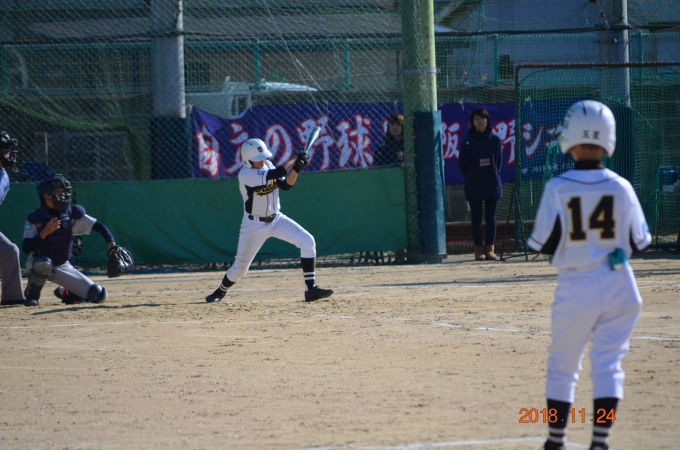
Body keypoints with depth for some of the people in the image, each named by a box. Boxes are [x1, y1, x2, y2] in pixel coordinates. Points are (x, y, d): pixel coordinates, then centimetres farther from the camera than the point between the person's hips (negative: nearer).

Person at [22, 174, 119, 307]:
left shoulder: (72, 214, -9)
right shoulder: (35, 219, -16)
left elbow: (99, 227, -11)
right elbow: (26, 248, -23)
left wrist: (112, 246, -26)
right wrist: (45, 232, -34)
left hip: (63, 267, 3)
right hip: (37, 264, -3)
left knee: (98, 295, -11)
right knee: (44, 263, -43)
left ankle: (64, 293, 18)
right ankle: (32, 295, -13)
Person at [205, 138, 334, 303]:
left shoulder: (267, 165, -1)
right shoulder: (245, 175, -24)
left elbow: (286, 185, -2)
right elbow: (277, 173, -32)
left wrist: (297, 168, -17)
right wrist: (295, 158, -21)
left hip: (276, 219, 6)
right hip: (254, 225, -6)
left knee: (307, 241, -14)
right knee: (240, 266, 2)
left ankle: (310, 289, -13)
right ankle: (220, 292, 33)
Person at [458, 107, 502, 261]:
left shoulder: (495, 140, 3)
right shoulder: (468, 142, 0)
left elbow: (499, 161, 7)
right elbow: (462, 163, 3)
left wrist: (495, 177, 1)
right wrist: (469, 180, -1)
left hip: (492, 184, 1)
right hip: (474, 187, -1)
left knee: (491, 217, 4)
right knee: (476, 218, 2)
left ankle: (489, 248, 8)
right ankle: (478, 249, 6)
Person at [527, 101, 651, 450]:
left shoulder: (558, 188, -9)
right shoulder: (620, 188, -3)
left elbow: (543, 245, -10)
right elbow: (639, 243, 4)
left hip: (575, 287, -1)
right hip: (619, 287, 1)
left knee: (562, 364, 13)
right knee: (608, 363, 5)